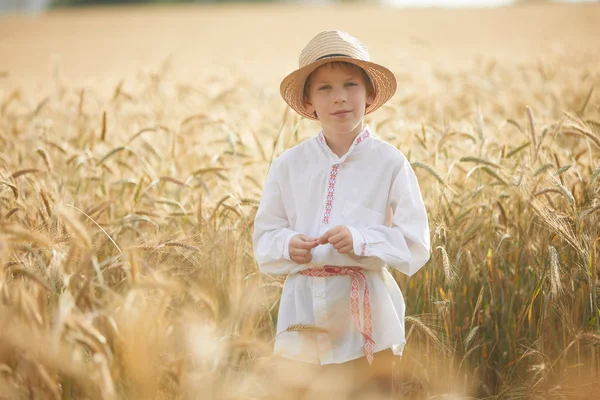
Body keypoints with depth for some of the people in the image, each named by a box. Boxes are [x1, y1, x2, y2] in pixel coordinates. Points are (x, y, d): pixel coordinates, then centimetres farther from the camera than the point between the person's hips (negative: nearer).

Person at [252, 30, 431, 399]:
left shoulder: (389, 162, -6)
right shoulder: (288, 165, 1)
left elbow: (416, 246, -7)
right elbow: (264, 241, 6)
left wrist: (360, 241, -22)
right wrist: (289, 247, -15)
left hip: (368, 309, -2)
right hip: (308, 306, 2)